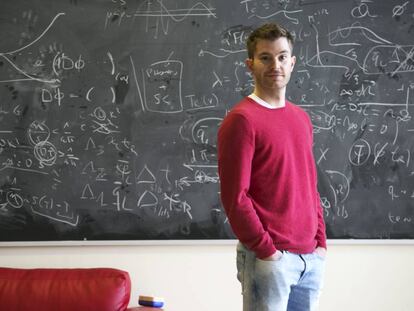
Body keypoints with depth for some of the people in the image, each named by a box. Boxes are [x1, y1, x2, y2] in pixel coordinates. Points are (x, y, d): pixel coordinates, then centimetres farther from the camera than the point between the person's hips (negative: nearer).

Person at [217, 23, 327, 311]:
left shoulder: (302, 118, 13)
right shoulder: (241, 119, -10)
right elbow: (234, 196, -15)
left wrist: (320, 241, 10)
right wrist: (265, 250, -14)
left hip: (311, 256, 7)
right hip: (268, 258, -7)